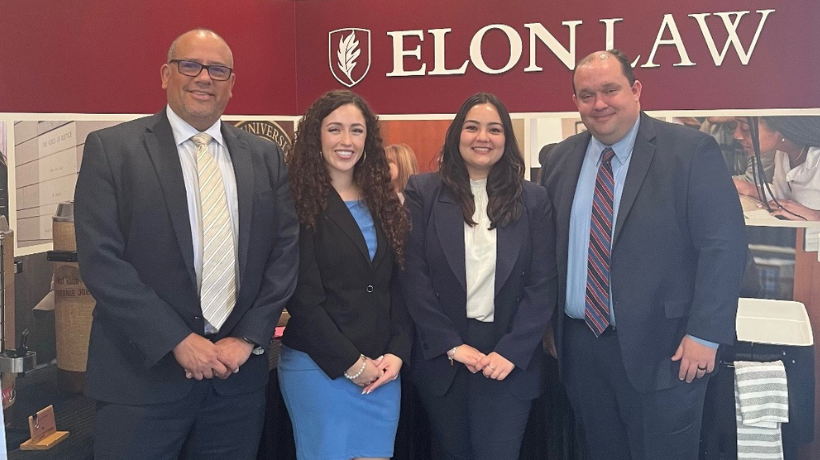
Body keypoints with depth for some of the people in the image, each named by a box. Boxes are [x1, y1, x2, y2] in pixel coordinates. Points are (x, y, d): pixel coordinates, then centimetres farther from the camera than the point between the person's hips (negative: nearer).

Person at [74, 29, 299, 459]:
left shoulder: (265, 156, 7)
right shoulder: (111, 148, -3)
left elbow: (285, 251, 4)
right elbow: (100, 261, -9)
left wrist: (248, 339, -6)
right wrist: (179, 341, -14)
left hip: (239, 373, 3)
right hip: (142, 373, -3)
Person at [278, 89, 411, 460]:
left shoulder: (383, 202, 10)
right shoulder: (299, 204, -7)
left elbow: (398, 287, 9)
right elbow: (303, 298, -12)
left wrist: (397, 352, -2)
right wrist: (351, 363, -12)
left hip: (382, 368, 5)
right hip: (318, 367, -5)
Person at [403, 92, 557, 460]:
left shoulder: (533, 200, 4)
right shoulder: (423, 192, 0)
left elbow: (543, 284, -1)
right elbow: (414, 277, -5)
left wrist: (511, 351, -10)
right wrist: (452, 345, -10)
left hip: (510, 359, 0)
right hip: (441, 356, 0)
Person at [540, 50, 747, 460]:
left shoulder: (692, 151, -9)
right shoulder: (560, 159, 6)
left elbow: (724, 246, -11)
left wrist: (704, 335, -15)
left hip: (660, 349, -4)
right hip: (580, 345, 5)